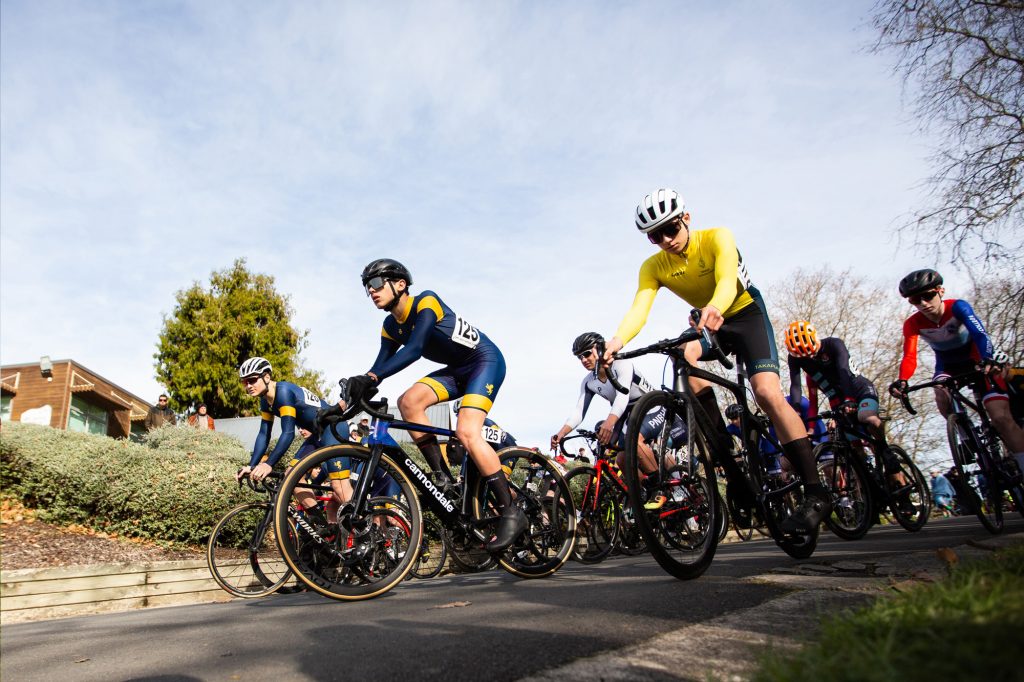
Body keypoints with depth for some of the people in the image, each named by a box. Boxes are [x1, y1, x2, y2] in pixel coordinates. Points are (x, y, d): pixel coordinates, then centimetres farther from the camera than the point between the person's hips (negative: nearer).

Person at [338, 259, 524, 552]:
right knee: (408, 401, -17)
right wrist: (352, 396, -15)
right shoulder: (391, 326, 2)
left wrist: (370, 377, -44)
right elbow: (381, 364, -1)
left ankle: (511, 513, -16)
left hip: (486, 361, -7)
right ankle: (442, 476, -7)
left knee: (466, 432, -24)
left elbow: (414, 349, -35)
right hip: (457, 370, 8)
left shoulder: (426, 301, -22)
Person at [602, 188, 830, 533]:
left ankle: (815, 494, -21)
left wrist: (715, 308, -64)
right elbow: (639, 309, -29)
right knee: (683, 354, -32)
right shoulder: (653, 267, -13)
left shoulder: (717, 237, -22)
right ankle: (723, 445, -21)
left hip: (746, 313, -3)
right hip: (708, 323, 4)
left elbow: (727, 280, -40)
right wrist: (618, 340, -50)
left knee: (767, 392, -25)